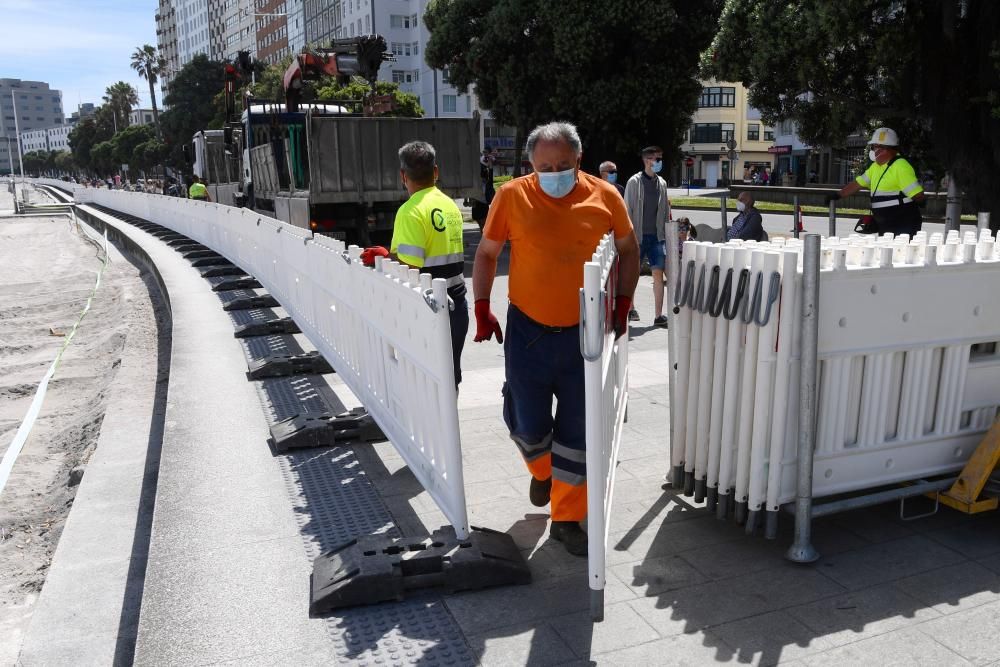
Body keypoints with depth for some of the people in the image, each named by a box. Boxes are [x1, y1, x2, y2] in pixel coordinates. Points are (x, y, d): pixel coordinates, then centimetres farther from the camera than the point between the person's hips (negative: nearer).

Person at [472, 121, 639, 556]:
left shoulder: (604, 196, -3)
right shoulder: (513, 196, -6)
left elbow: (628, 248, 12)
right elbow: (486, 253, 4)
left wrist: (622, 303, 4)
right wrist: (482, 309, -2)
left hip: (585, 332, 1)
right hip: (527, 331, 0)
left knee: (578, 430, 6)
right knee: (527, 424, 9)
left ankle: (566, 519, 22)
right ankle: (541, 470, 45)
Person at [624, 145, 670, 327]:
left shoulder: (661, 183, 11)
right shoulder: (634, 182, -5)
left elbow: (665, 210, 15)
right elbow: (627, 210, -7)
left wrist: (665, 234, 10)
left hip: (656, 236, 4)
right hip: (638, 235, -4)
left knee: (658, 273, -3)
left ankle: (658, 315, -1)